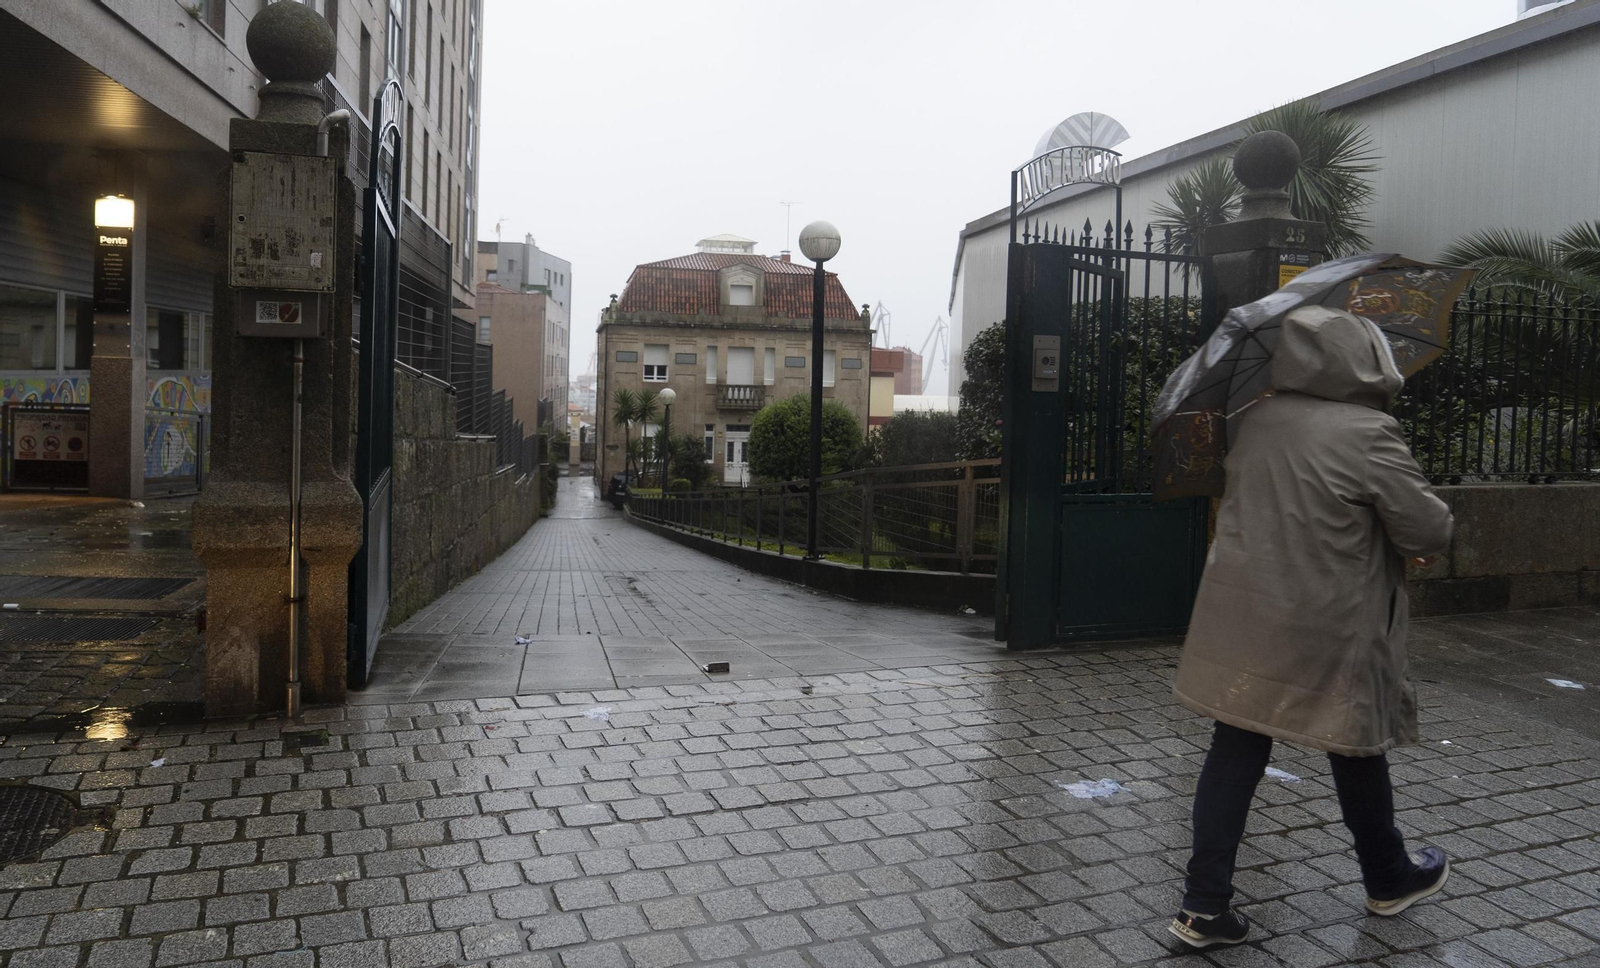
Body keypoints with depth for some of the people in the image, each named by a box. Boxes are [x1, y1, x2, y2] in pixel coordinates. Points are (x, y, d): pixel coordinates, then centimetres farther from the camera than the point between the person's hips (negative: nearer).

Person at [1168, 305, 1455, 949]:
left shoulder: (1253, 422, 2)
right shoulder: (1368, 433, -16)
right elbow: (1431, 533, -9)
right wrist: (1432, 522, 13)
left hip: (1242, 616, 5)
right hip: (1326, 630, -4)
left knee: (1235, 753, 8)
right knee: (1356, 750, 17)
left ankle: (1205, 905, 10)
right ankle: (1388, 879, 42)